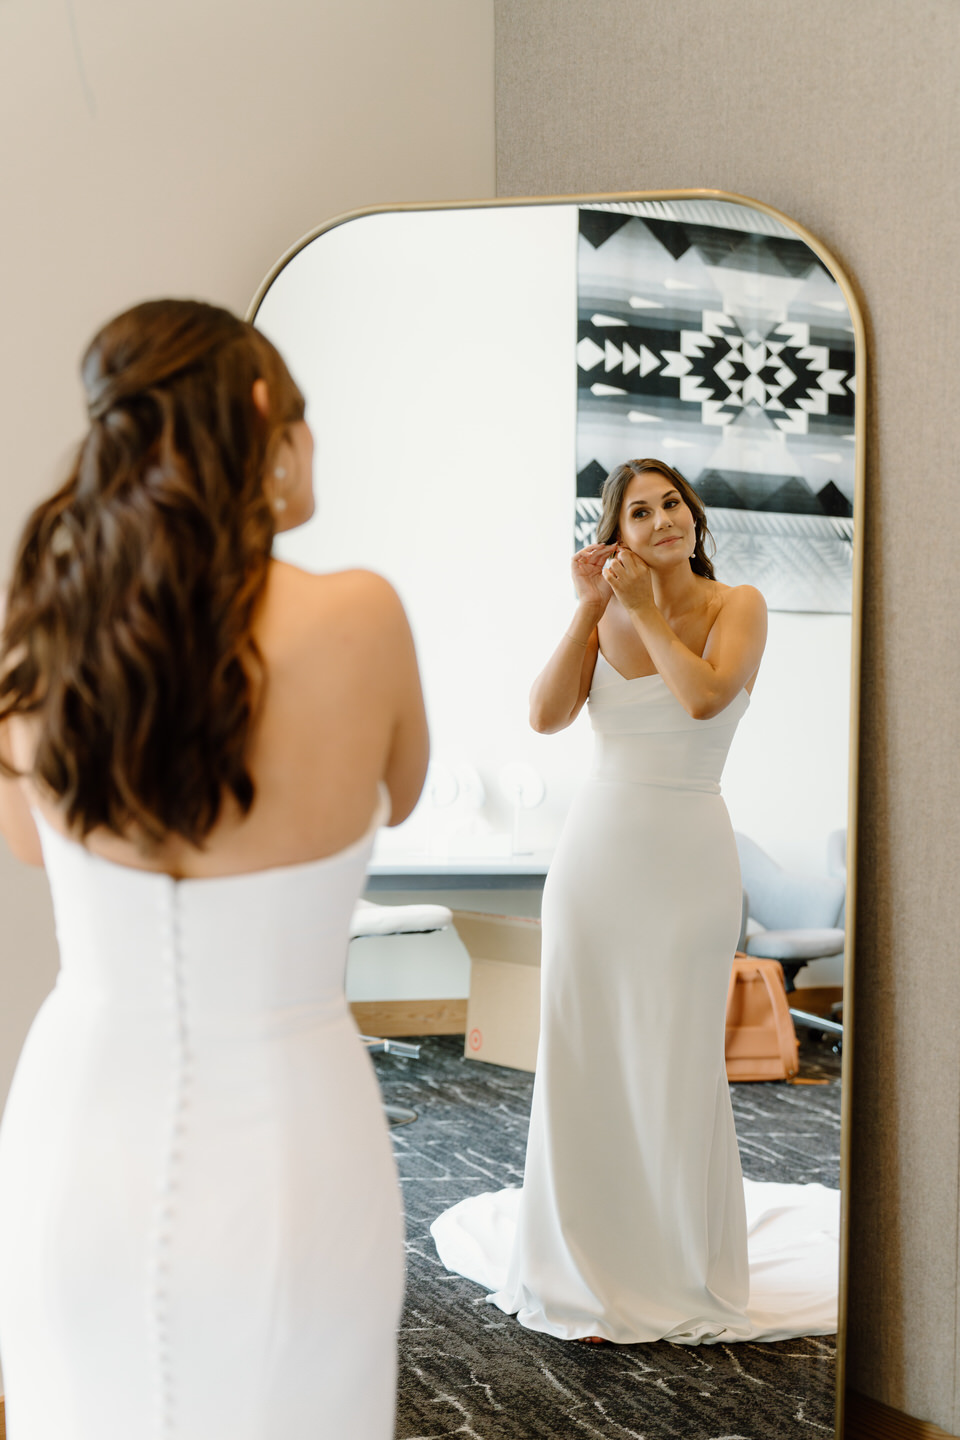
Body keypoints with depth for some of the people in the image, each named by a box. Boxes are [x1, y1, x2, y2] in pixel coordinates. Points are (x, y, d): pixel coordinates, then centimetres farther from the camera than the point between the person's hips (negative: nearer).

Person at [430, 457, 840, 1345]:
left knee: (678, 1065, 2)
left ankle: (684, 1273, 19)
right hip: (598, 847, 3)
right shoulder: (604, 613, 8)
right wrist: (590, 607, -6)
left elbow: (705, 695, -19)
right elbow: (546, 715, -6)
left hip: (689, 855, -3)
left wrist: (646, 608, -10)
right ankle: (592, 1263, 21)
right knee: (586, 1059, 6)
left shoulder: (737, 606, 0)